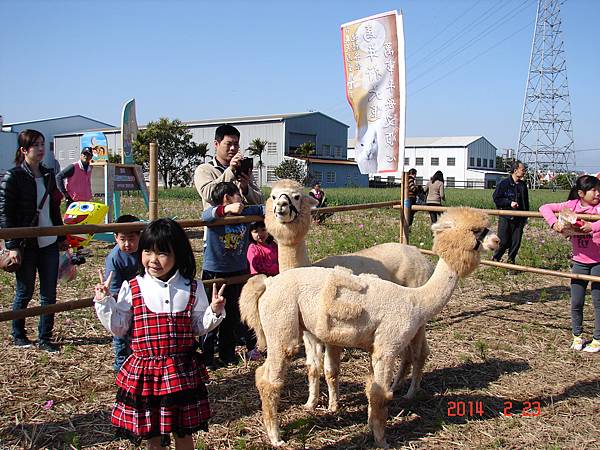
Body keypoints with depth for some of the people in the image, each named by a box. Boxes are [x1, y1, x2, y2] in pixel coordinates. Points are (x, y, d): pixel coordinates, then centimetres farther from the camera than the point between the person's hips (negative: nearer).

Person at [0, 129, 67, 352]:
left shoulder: (48, 175, 10)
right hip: (26, 245, -5)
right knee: (25, 292, 8)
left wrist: (61, 237, 19)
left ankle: (45, 338, 18)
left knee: (49, 293, 6)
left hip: (49, 243, 5)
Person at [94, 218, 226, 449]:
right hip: (144, 372, 0)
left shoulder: (192, 289, -2)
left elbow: (199, 326, 6)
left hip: (182, 373, 1)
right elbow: (118, 328, 1)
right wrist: (104, 302, -10)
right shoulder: (132, 288, -5)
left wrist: (214, 311, -11)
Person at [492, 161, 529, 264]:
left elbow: (526, 202, 21)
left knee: (516, 242, 4)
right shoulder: (504, 183, -5)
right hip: (505, 218, -5)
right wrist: (509, 203, -14)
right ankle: (495, 259, 16)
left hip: (519, 219, 5)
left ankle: (511, 261, 16)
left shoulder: (523, 185, 12)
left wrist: (525, 217, 18)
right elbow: (496, 198, -5)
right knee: (503, 242, -4)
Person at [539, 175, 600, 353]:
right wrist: (554, 223, -21)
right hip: (579, 262, 2)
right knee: (576, 303, 9)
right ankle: (577, 336, 28)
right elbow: (545, 208, -6)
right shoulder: (572, 206, -2)